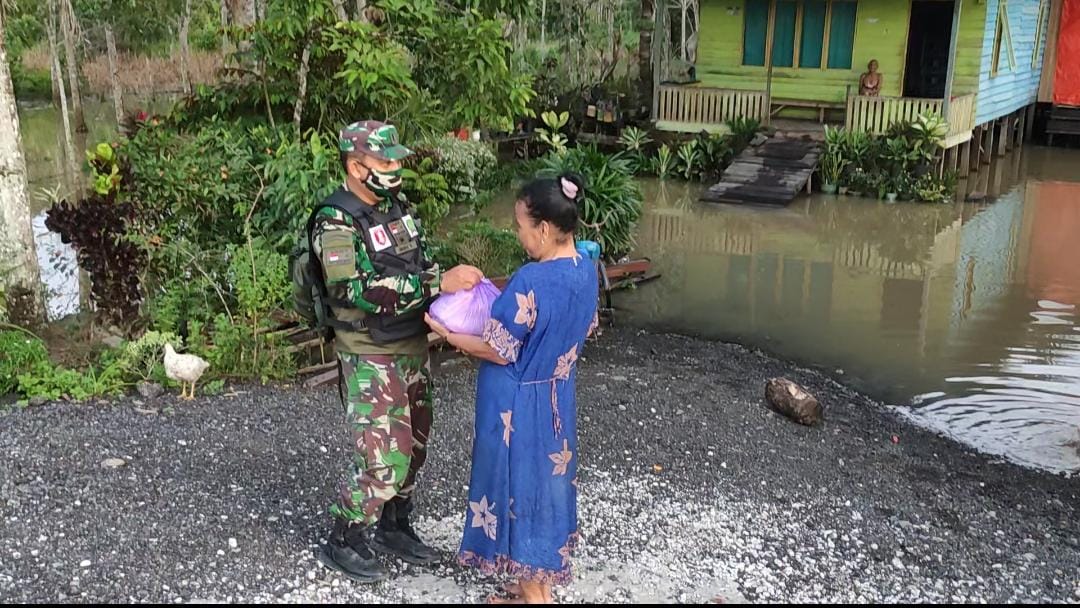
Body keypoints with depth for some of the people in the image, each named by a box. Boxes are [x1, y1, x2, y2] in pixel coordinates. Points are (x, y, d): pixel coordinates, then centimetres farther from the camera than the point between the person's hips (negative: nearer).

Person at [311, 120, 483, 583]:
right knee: (384, 459, -5)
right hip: (372, 357, -8)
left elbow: (419, 264, 15)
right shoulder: (336, 223, -19)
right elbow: (362, 292, -28)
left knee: (412, 448, 17)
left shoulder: (395, 206, 5)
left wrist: (454, 280, -6)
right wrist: (439, 283, -31)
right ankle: (342, 543, 15)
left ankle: (393, 527, 35)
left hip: (413, 347, 8)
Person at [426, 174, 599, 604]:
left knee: (520, 488, 7)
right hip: (557, 397, 8)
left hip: (519, 405, -8)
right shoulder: (586, 271, -2)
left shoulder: (530, 281, -27)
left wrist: (447, 334, -7)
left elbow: (498, 351, -20)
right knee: (547, 483, 20)